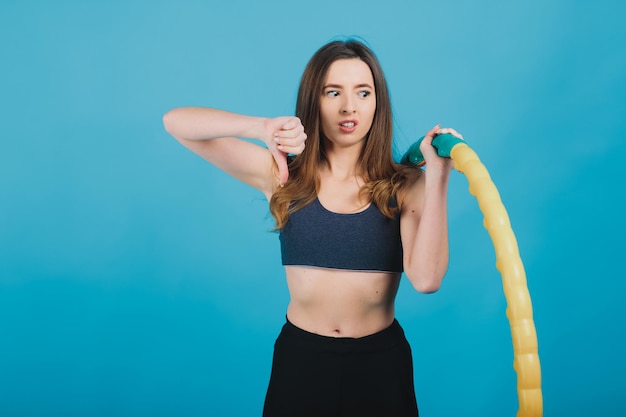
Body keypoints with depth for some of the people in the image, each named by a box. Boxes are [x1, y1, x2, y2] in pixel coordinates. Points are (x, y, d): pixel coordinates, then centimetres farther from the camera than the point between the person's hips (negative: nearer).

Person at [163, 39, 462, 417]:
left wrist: (437, 174, -23)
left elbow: (426, 279, -20)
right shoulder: (283, 174, -6)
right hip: (299, 357, 0)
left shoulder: (405, 185, -6)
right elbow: (177, 123, -10)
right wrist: (262, 128, -27)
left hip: (381, 362, 1)